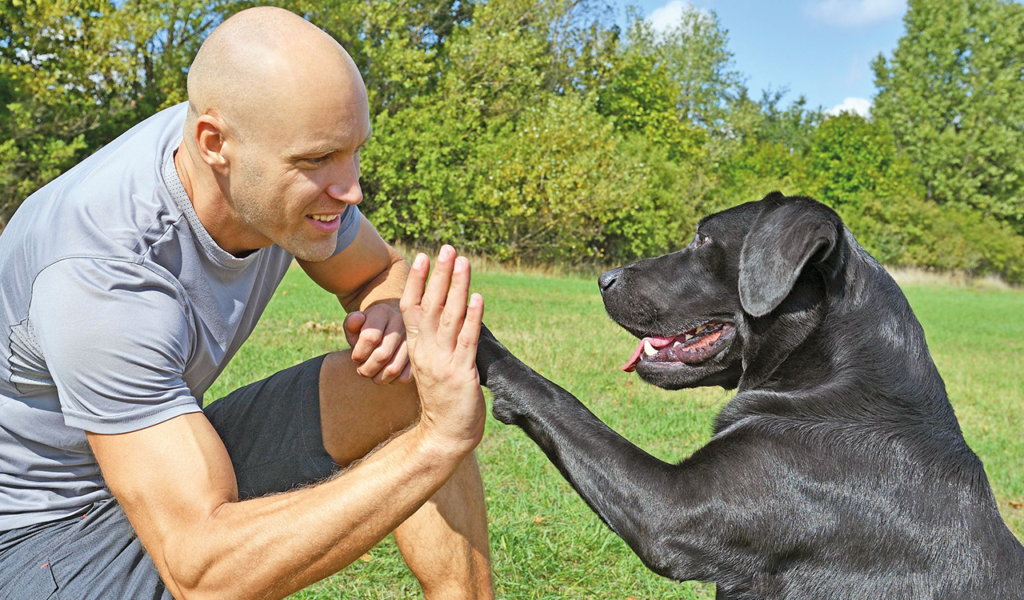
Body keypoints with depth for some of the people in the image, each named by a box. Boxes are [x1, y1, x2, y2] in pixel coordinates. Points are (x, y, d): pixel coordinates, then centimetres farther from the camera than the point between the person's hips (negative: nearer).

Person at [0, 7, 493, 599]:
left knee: (408, 388, -7)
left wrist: (390, 315, -16)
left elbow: (383, 271, 8)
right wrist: (437, 444, -40)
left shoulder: (291, 161, -12)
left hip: (173, 458, 7)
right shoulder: (100, 277, -33)